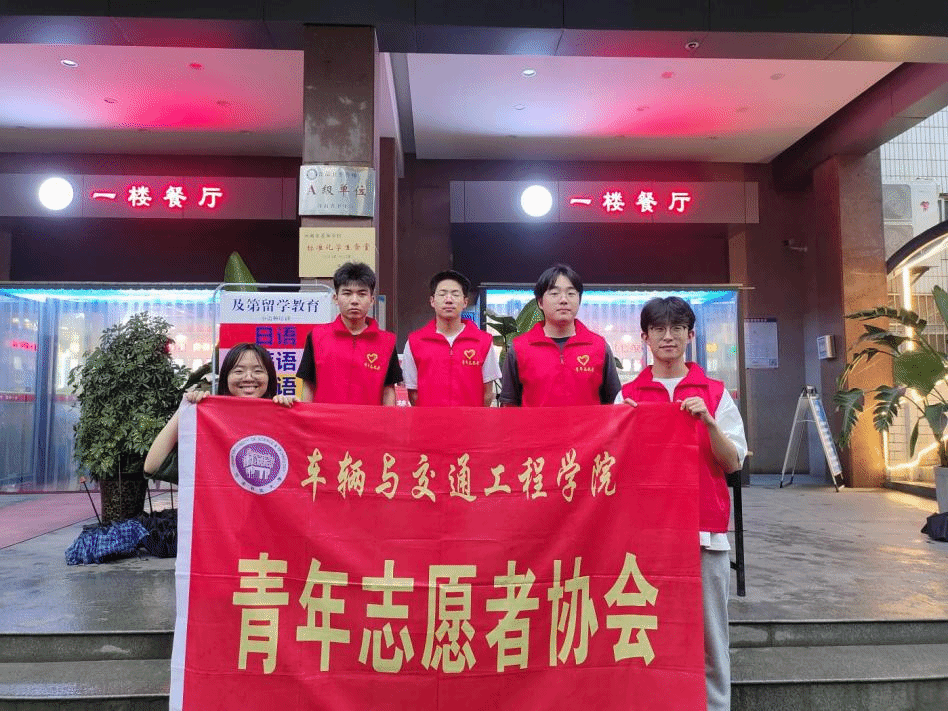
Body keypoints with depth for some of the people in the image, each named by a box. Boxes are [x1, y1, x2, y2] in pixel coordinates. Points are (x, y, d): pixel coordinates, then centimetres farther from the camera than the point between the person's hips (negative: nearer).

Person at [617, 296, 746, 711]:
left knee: (708, 632, 4)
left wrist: (709, 422, -12)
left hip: (705, 528, 0)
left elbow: (734, 462, 4)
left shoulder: (715, 393, 7)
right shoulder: (628, 396, 8)